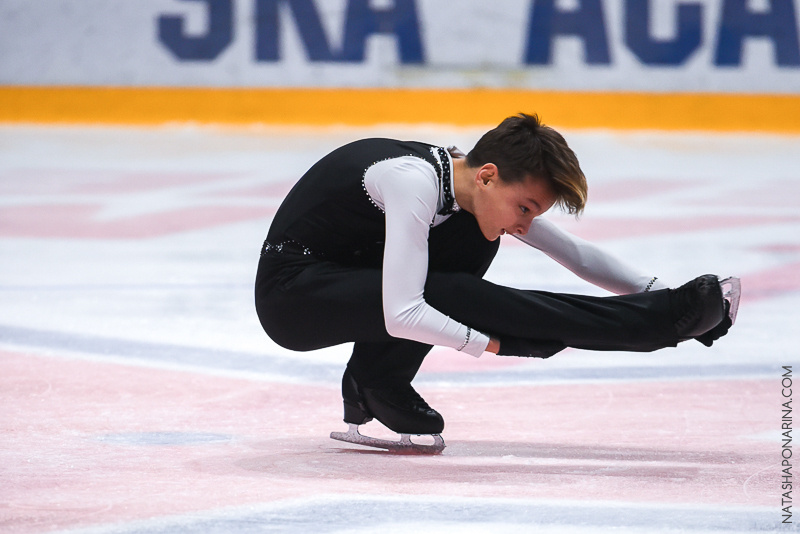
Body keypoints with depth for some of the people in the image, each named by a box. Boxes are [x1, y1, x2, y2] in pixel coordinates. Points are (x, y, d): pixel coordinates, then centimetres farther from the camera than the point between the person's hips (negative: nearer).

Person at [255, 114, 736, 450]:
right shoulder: (416, 182, -27)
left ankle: (378, 383, -4)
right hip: (291, 294, -9)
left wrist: (657, 291, -3)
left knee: (475, 239, 0)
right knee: (459, 296, -22)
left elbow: (574, 253, 6)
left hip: (346, 275, 9)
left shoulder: (488, 193, -2)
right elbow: (401, 315, -32)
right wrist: (489, 343, -21)